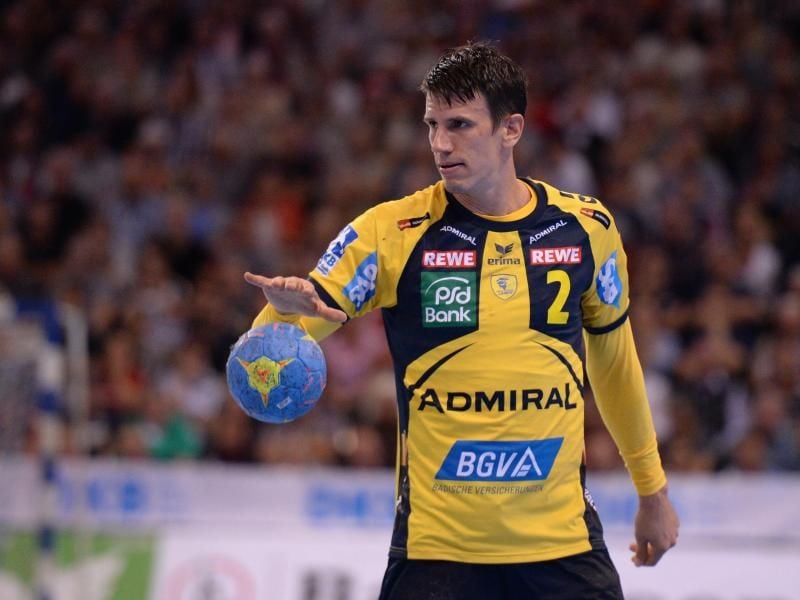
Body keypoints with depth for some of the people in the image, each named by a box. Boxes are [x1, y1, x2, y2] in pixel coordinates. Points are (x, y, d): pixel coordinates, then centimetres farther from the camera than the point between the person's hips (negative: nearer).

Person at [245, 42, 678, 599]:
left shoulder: (586, 228, 3)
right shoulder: (391, 232, -5)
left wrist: (652, 490, 23)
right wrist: (286, 309, -29)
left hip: (563, 542, 2)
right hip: (435, 547, -2)